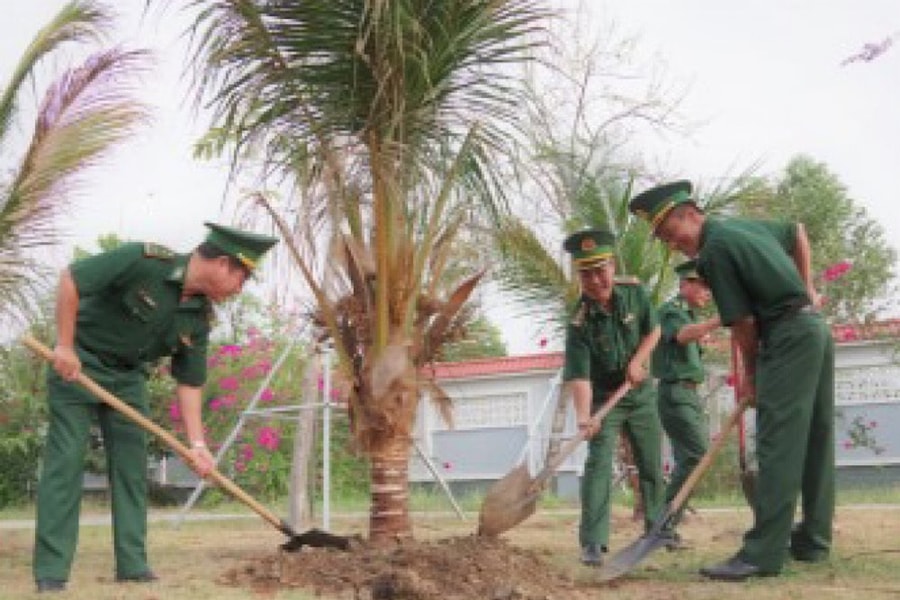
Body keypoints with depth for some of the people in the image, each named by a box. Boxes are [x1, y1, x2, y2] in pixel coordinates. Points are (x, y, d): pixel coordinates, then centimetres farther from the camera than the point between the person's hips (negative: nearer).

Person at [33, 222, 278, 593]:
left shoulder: (200, 318, -4)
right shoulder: (143, 261, -24)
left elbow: (189, 382, -1)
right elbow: (71, 279, -22)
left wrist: (197, 444, -9)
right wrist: (65, 345, -21)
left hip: (128, 377, 7)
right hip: (77, 364, -6)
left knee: (132, 464, 3)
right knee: (66, 461, -8)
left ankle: (132, 565, 9)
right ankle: (51, 573, -4)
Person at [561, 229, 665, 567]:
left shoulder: (634, 291, -13)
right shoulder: (580, 322, -25)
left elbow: (653, 330, 2)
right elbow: (579, 375, -32)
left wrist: (637, 360, -15)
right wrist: (583, 417, -46)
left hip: (641, 392, 4)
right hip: (604, 397, -4)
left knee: (652, 465, 12)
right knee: (598, 462, -17)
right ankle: (593, 543, -19)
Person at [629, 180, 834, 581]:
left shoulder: (714, 251, -12)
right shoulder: (746, 225, 15)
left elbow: (743, 323, -10)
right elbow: (798, 232, 33)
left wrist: (750, 373, 4)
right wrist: (806, 289, 28)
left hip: (789, 337, -10)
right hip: (816, 326, 10)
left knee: (778, 445, -14)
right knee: (815, 440, 10)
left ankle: (763, 552, -17)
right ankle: (812, 541, 17)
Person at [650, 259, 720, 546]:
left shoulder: (690, 314, 21)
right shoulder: (670, 310, -9)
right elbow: (682, 335, -31)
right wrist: (720, 319, -44)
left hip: (689, 394, 10)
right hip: (675, 392, -10)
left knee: (689, 458, 8)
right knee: (698, 454, -18)